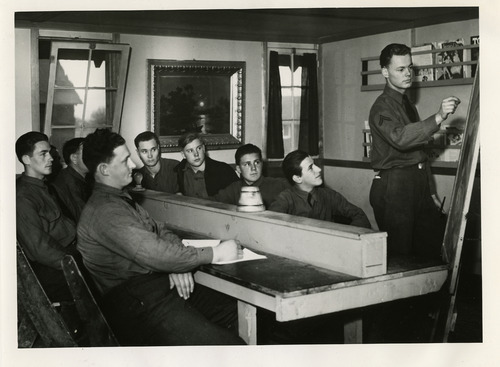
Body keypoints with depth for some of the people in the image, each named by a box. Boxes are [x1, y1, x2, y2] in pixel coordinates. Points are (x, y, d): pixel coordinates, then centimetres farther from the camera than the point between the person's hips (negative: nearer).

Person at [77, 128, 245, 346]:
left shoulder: (120, 198, 17)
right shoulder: (104, 211, -17)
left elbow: (160, 231, 17)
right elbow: (155, 255, -24)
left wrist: (177, 265, -5)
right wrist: (215, 254, -15)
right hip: (137, 304, -10)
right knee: (230, 346, -22)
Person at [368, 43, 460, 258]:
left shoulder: (408, 105, 19)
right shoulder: (382, 107, -9)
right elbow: (399, 138, -30)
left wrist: (431, 192, 21)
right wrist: (438, 117, -37)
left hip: (418, 184, 8)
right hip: (393, 187, -8)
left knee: (437, 247, 2)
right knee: (399, 256, -5)